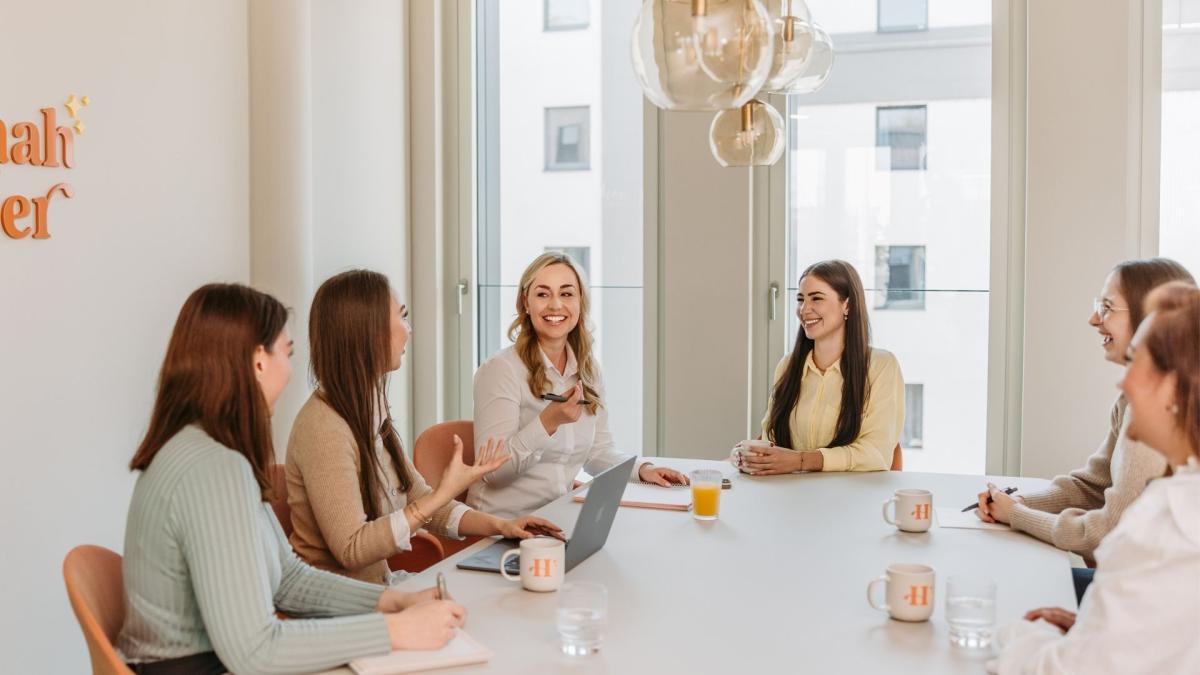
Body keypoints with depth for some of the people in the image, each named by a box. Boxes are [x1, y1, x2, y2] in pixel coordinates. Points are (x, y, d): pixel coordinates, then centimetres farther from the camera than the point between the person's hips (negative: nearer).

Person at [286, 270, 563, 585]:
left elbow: (419, 500, 12)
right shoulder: (324, 428, -21)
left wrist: (498, 525, -1)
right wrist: (445, 492, -23)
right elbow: (351, 550, -23)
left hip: (380, 583, 8)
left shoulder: (372, 411, 7)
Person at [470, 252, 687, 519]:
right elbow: (492, 471, -17)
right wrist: (548, 422, -28)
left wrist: (641, 469, -1)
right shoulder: (499, 370, -13)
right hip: (503, 524, -6)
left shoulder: (589, 369, 7)